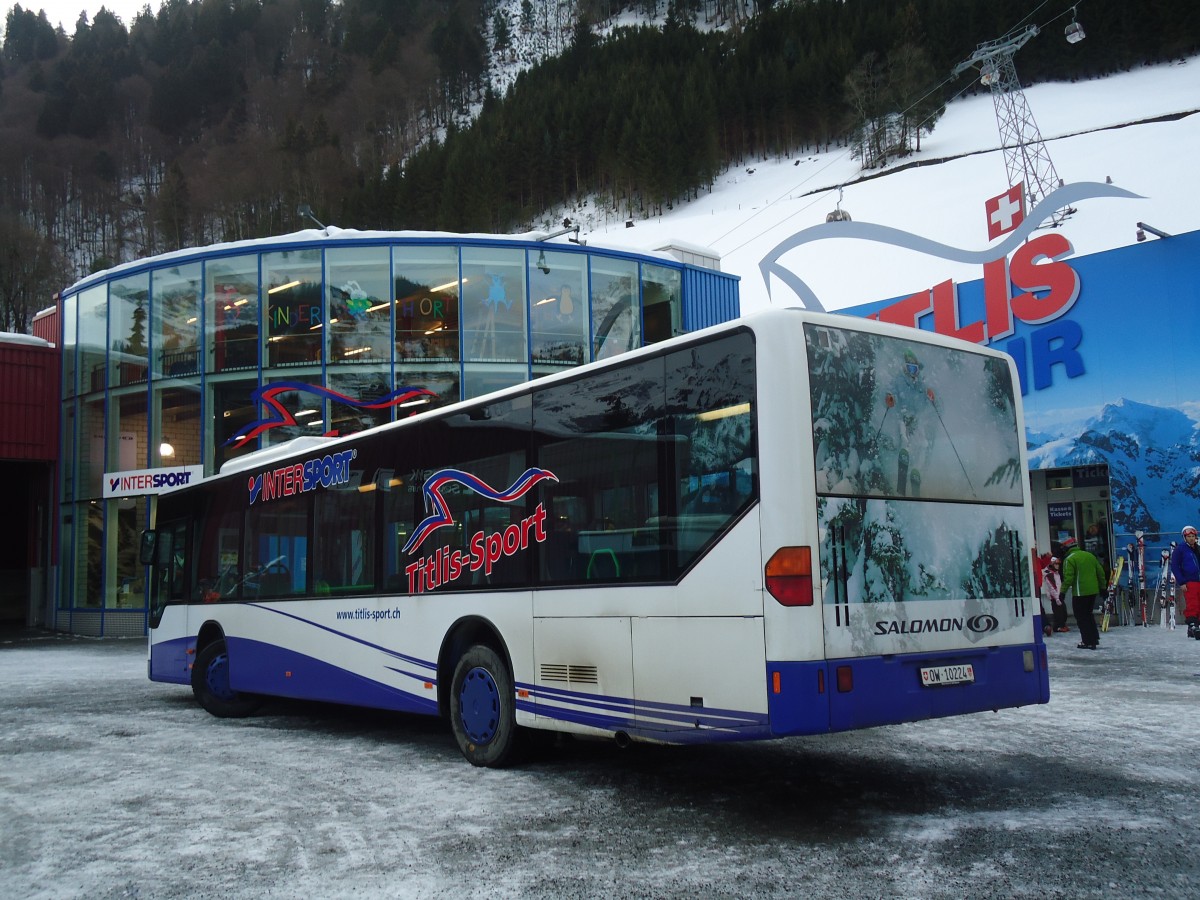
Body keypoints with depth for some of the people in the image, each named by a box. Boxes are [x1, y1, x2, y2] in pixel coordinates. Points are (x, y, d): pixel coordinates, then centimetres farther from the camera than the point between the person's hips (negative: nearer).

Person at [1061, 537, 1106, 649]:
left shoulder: (1069, 559, -11)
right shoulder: (1090, 556, 11)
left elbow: (1068, 578, -18)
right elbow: (1101, 572, 14)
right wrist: (1102, 587, 23)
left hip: (1080, 593, -7)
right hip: (1093, 591, 7)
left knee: (1081, 617, 2)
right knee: (1089, 615, 21)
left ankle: (1088, 642, 1)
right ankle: (1094, 639, 24)